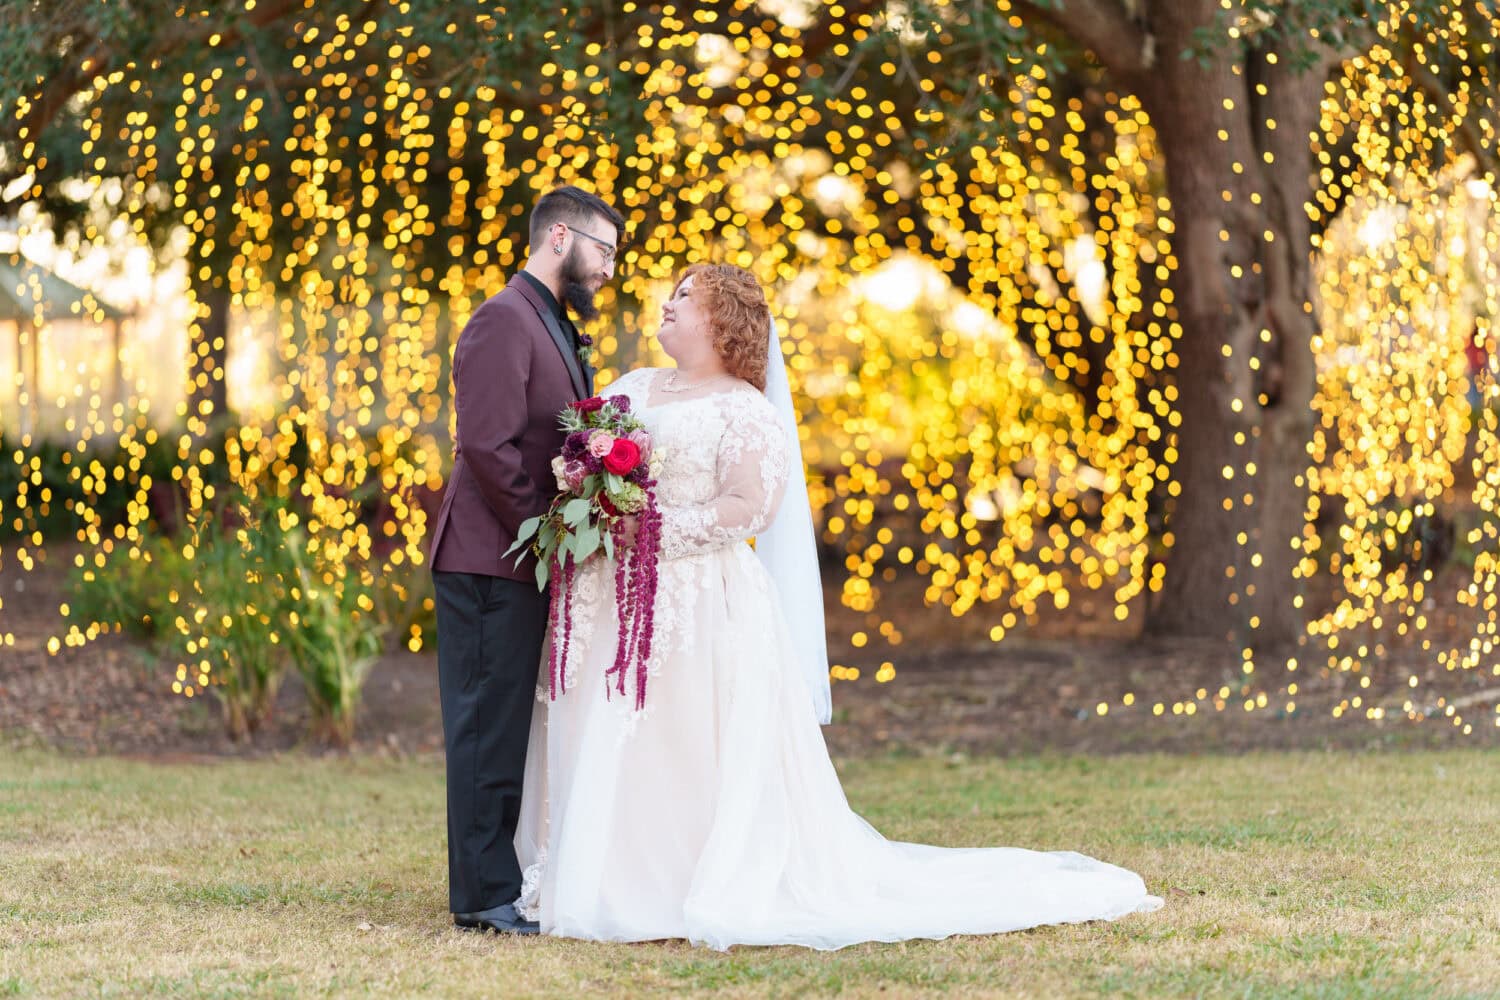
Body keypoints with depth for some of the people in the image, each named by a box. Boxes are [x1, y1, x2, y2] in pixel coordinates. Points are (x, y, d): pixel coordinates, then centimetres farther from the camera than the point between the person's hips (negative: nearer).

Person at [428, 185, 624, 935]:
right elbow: (486, 446, -21)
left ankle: (497, 885, 17)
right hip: (491, 561, -10)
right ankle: (485, 895, -3)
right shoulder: (505, 320, -12)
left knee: (505, 729, 12)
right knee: (489, 726, -6)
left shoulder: (555, 329, 20)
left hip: (528, 565, 10)